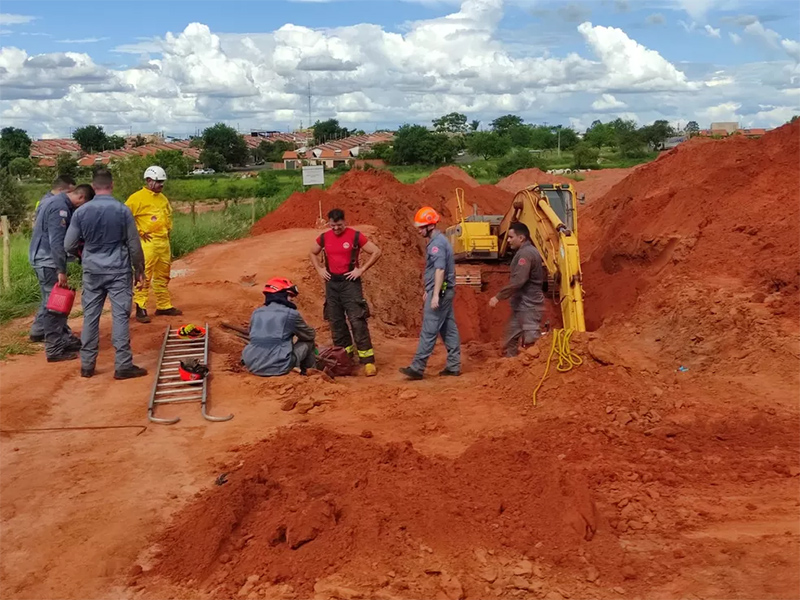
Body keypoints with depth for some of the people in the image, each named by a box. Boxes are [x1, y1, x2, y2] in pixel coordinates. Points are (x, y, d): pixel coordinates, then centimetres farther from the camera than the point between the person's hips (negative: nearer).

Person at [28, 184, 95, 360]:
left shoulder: (55, 201, 11)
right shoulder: (60, 207, -21)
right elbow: (57, 241, -25)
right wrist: (61, 270, -24)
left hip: (42, 256, 10)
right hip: (48, 259, -10)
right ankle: (55, 349, -1)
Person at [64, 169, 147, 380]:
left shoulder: (81, 212, -2)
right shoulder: (122, 210, -8)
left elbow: (69, 246, 2)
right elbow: (134, 245, -4)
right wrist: (139, 270, 8)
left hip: (92, 271, 3)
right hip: (118, 270, -3)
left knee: (90, 317, 10)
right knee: (120, 316, -1)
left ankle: (87, 365, 16)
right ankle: (123, 366, -1)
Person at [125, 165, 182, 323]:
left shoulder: (163, 198, 14)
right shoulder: (137, 197, -10)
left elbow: (168, 215, 30)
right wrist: (139, 232, -13)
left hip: (164, 242, 8)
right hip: (148, 243, -8)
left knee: (163, 276, 15)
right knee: (144, 277, -8)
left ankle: (164, 306, 25)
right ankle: (141, 309, -4)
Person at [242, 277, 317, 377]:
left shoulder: (256, 313, 11)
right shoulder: (291, 314, -4)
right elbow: (310, 335, 11)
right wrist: (312, 331, 36)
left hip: (252, 366, 5)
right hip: (279, 368, -5)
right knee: (308, 341, 16)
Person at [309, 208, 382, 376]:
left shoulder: (355, 236, -7)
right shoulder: (324, 238, 6)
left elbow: (376, 252, -5)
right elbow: (313, 253, 24)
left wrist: (361, 269, -9)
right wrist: (320, 269, 9)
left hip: (350, 282, -5)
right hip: (331, 283, 5)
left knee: (357, 321, -10)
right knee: (335, 322, 9)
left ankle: (368, 361, -9)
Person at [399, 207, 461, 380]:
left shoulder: (437, 243, -16)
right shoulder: (438, 241, 16)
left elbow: (440, 270, -23)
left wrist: (435, 295, -27)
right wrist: (428, 291, 24)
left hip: (440, 292, -10)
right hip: (445, 291, 10)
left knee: (429, 330, -9)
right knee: (449, 329, 10)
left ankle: (417, 368, -7)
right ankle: (454, 366, 15)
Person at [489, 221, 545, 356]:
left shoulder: (525, 253, -17)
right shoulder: (528, 252, 16)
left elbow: (518, 281, -26)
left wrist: (498, 297, -21)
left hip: (528, 305, -11)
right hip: (522, 305, 11)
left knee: (531, 340, -8)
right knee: (511, 338, 14)